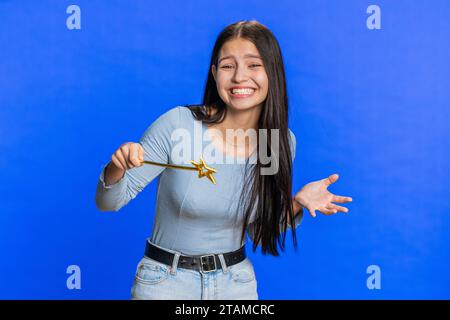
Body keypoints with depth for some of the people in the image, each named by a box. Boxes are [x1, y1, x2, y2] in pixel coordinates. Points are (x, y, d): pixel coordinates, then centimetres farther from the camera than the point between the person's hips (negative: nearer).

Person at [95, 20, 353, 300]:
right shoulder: (178, 123, -19)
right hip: (165, 279, -2)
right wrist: (117, 168, -31)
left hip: (236, 282, 3)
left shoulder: (283, 141, -9)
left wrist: (296, 203, -15)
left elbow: (261, 234, 1)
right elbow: (108, 203, -11)